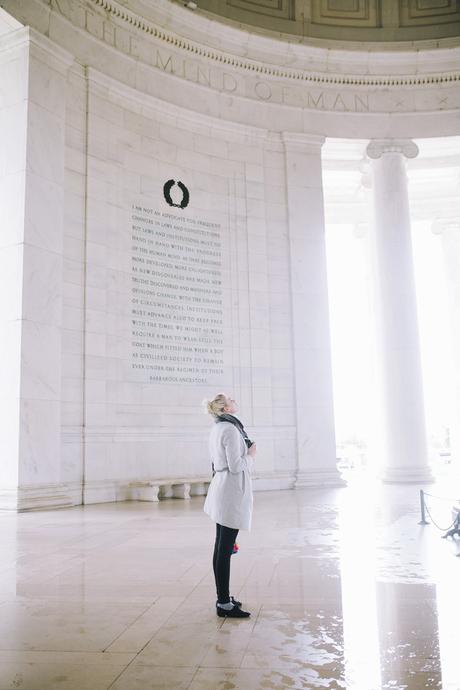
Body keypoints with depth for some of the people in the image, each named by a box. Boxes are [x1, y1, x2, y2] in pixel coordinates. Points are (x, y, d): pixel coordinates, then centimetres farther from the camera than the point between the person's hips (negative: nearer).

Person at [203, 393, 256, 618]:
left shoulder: (216, 429, 13)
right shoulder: (230, 429, -16)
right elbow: (236, 466, -18)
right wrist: (251, 454, -4)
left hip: (220, 488, 10)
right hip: (231, 491, -10)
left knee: (221, 548, 13)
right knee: (225, 549, -5)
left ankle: (222, 598, 22)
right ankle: (224, 604, 1)